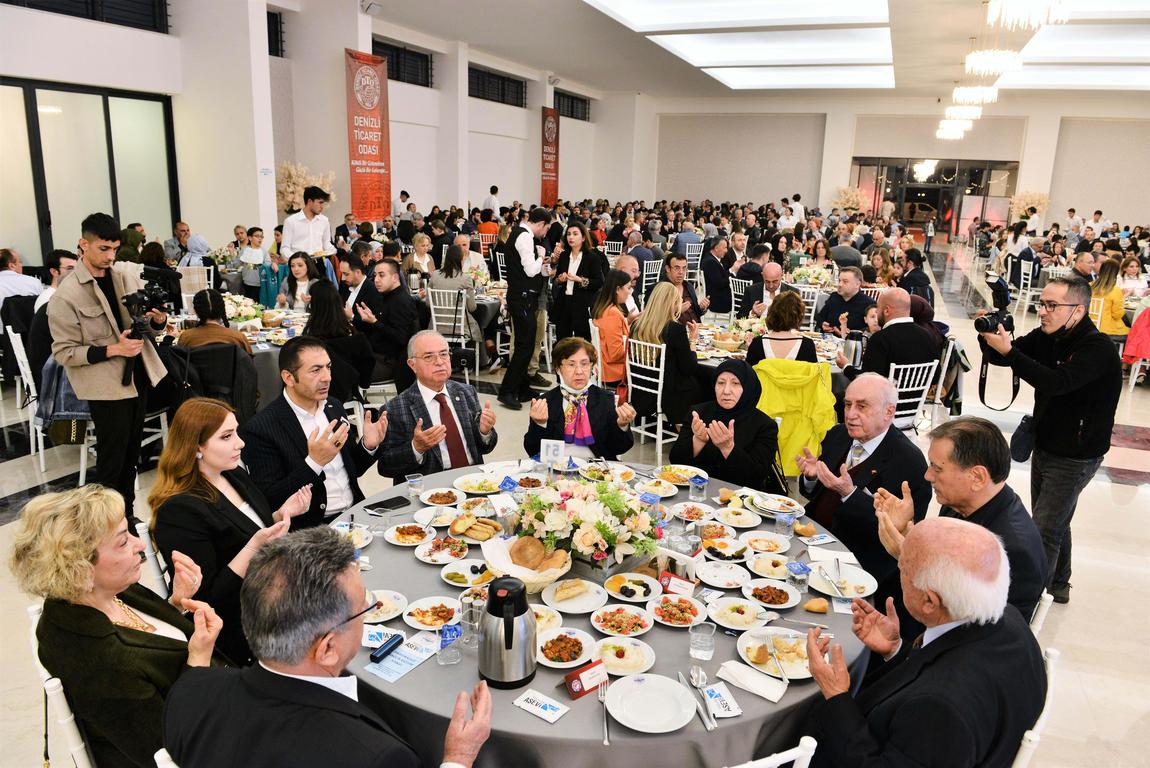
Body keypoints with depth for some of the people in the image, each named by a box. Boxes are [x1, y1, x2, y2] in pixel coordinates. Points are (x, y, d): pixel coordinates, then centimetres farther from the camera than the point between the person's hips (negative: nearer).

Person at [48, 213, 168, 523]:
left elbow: (151, 325, 14)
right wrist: (112, 350, -23)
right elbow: (64, 352, -12)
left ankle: (128, 515, 31)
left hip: (138, 376, 6)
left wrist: (159, 318, -10)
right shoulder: (66, 296, -11)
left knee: (131, 453, 16)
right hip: (106, 386, -6)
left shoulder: (127, 278, 5)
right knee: (112, 459, 3)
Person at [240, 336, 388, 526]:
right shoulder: (260, 430, -12)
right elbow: (268, 502, -15)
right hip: (312, 528, -6)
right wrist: (314, 462, -25)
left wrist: (368, 446, -3)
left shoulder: (334, 407, 9)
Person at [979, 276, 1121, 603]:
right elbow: (998, 358, -1)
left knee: (1044, 530, -9)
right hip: (1044, 446, 8)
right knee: (1053, 522, 22)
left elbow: (1057, 382, -37)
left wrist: (1009, 350, -40)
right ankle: (1057, 585, 39)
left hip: (1075, 456, -8)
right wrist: (989, 336, -22)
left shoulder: (1098, 348, -22)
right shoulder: (1047, 336, 0)